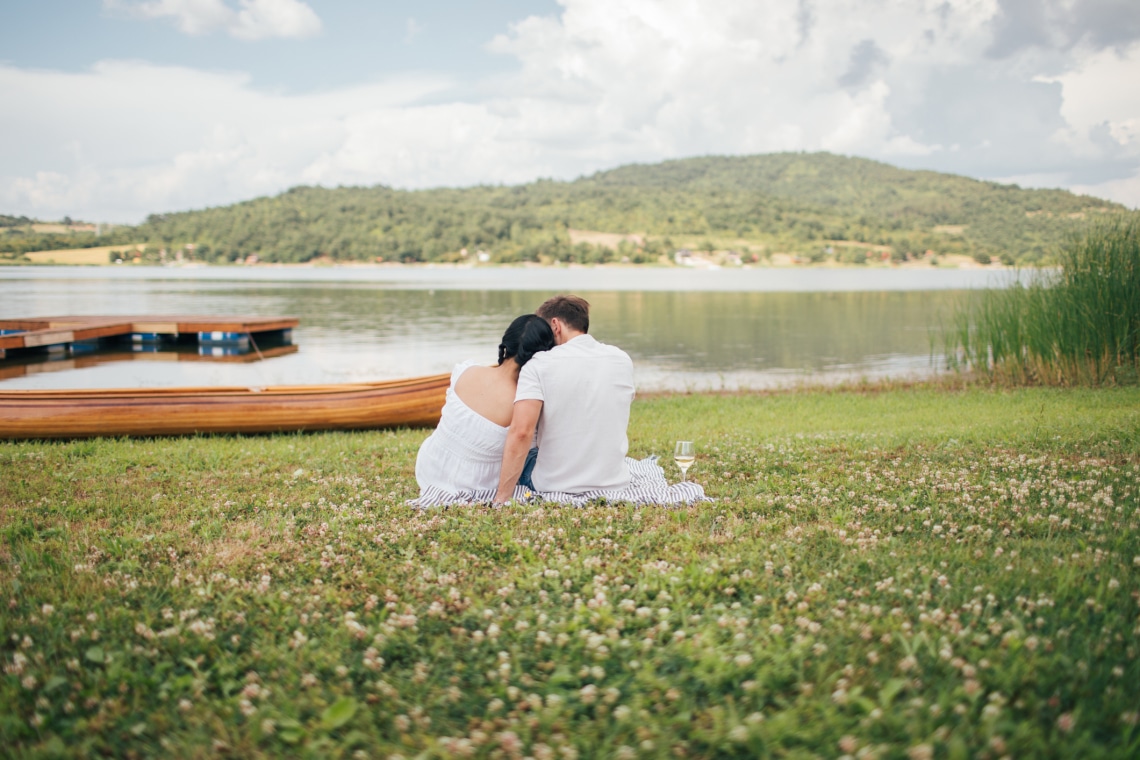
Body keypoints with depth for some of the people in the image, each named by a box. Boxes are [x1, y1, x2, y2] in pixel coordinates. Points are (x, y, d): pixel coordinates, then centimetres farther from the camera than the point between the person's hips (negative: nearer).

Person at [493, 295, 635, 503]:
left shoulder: (538, 366, -13)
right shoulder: (622, 360, 1)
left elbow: (521, 432, -25)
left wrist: (502, 498, -23)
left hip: (554, 489, -4)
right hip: (616, 486, 4)